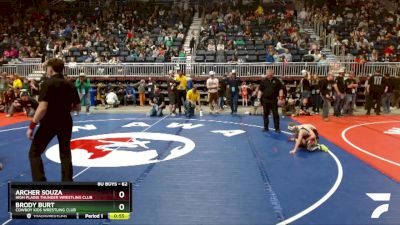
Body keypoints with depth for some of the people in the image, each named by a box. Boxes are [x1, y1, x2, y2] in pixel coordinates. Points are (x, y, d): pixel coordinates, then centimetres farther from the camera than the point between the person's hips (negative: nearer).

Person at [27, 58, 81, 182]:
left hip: (49, 123, -5)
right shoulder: (70, 85, 4)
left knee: (34, 153, 9)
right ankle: (67, 182, 22)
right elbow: (77, 107, 8)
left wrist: (32, 126, -15)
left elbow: (42, 108, -21)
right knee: (65, 154, 17)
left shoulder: (47, 84, -12)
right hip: (65, 122, 5)